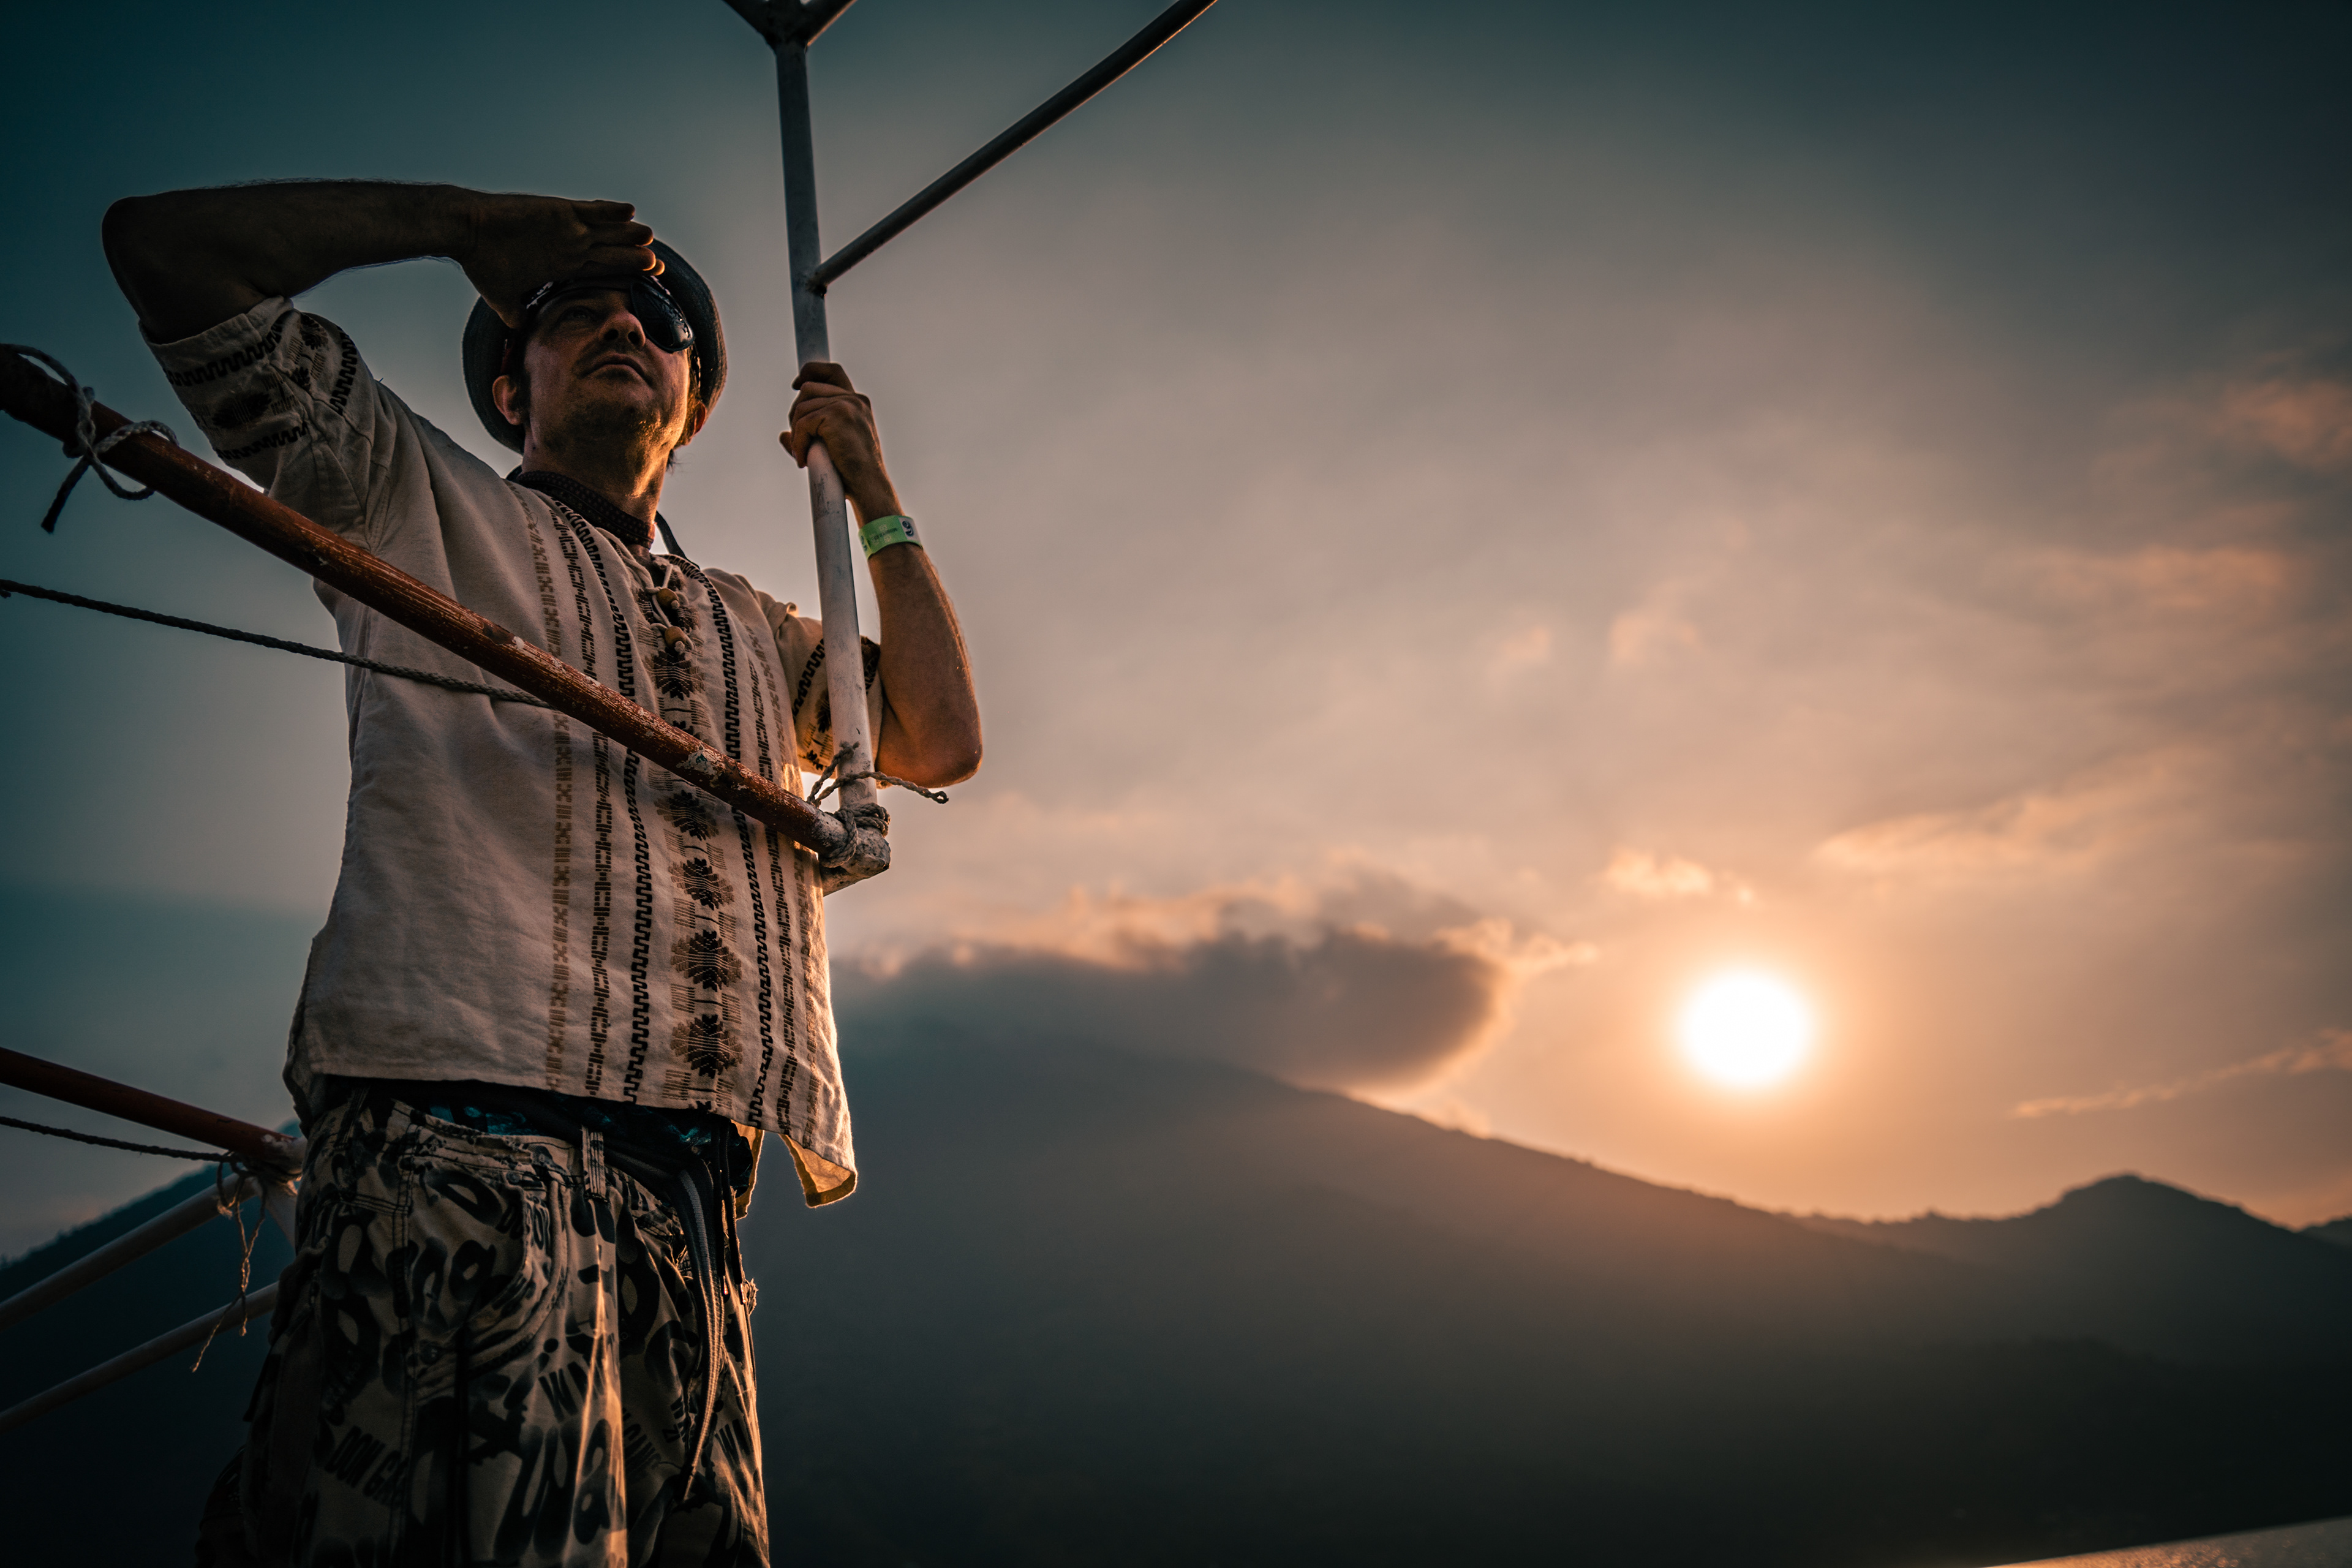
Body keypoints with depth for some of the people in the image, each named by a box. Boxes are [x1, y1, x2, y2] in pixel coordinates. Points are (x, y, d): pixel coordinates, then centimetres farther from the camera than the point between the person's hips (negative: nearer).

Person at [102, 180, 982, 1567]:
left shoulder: (751, 630, 30)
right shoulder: (419, 505, 16)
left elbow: (943, 740, 19)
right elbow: (166, 243, 10)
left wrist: (874, 492, 21)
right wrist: (470, 223, 15)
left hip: (691, 1203, 5)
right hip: (453, 1146, -5)